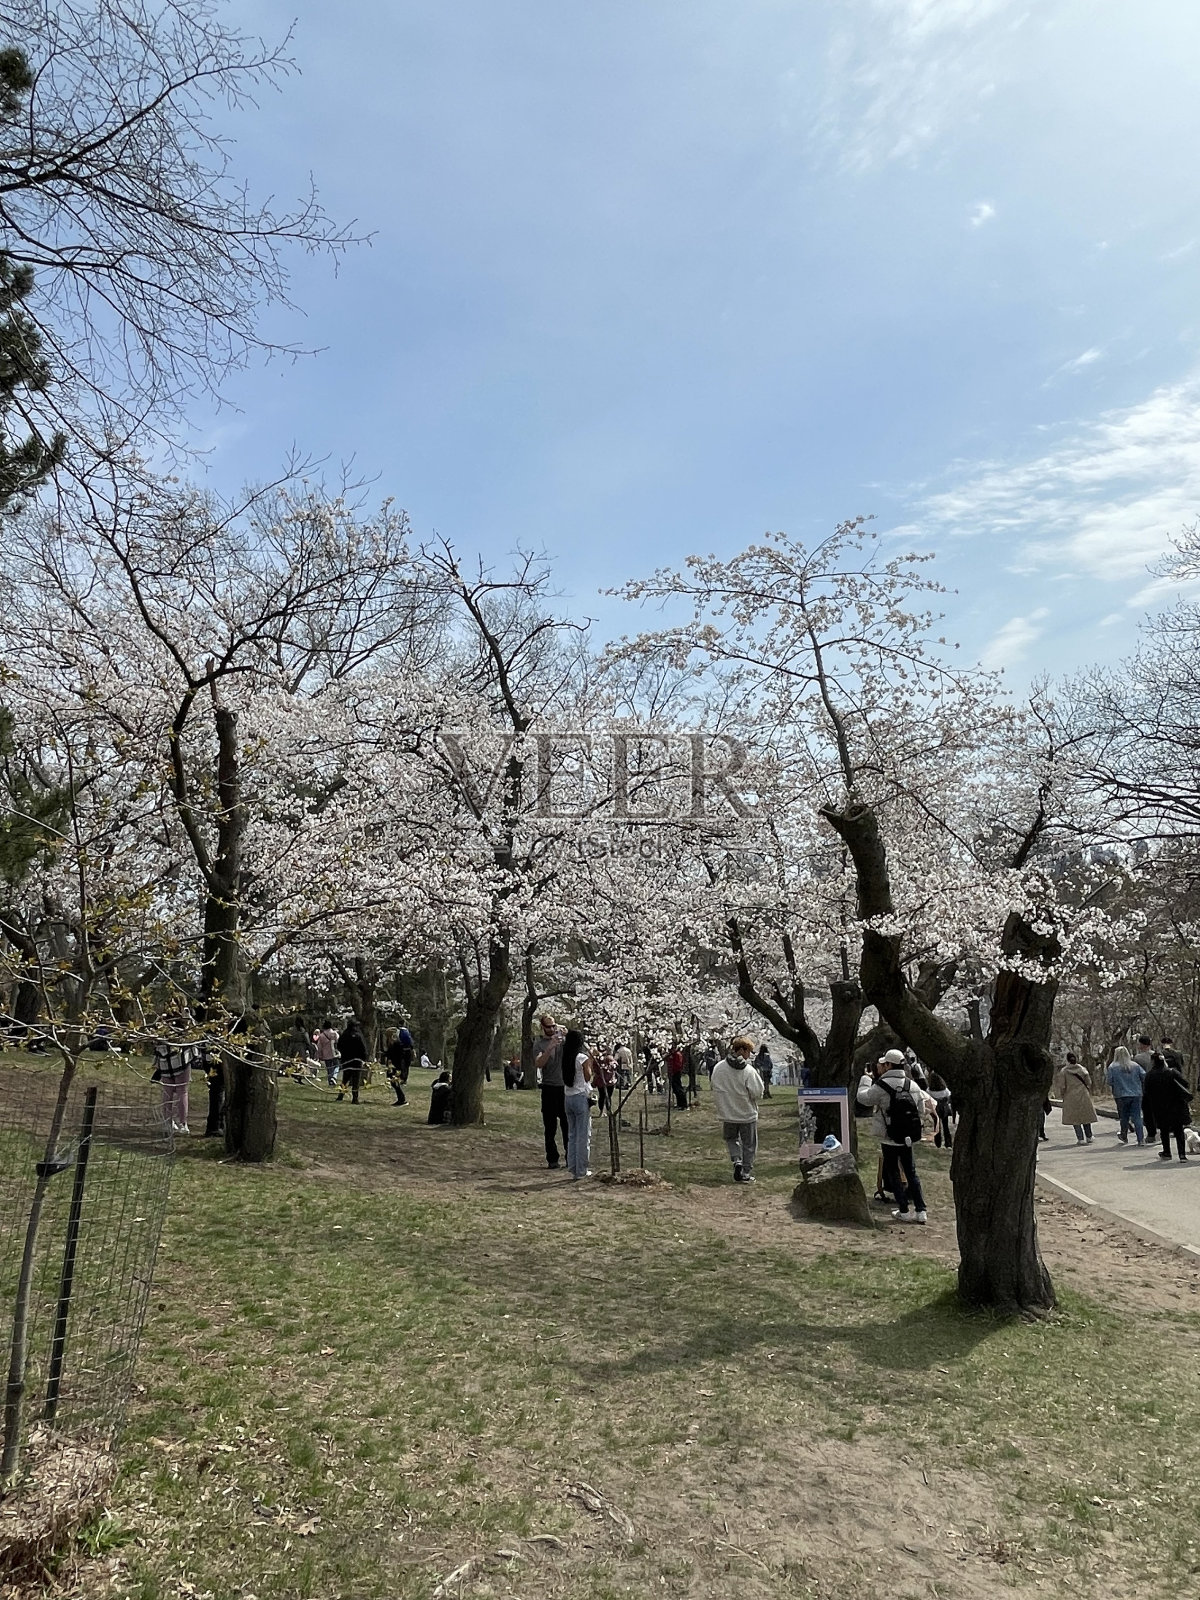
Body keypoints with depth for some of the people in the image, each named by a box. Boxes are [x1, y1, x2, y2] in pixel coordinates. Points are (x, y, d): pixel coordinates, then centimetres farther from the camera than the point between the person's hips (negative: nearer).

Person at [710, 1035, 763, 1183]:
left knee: (731, 1138, 25)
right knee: (749, 1144, 14)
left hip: (727, 1115, 3)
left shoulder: (718, 1068, -7)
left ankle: (737, 1160, 3)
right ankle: (745, 1174, 17)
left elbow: (715, 1089, 1)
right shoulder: (748, 1071, -20)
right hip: (747, 1115, -3)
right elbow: (757, 1093, -17)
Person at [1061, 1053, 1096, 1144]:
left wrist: (1063, 1097, 6)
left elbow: (1063, 1086, -5)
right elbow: (1089, 1083, 2)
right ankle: (1088, 1137, 21)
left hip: (1071, 1097, -2)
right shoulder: (1082, 1069, -1)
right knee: (1086, 1116, 15)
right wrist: (1089, 1094, 15)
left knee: (1075, 1118, 4)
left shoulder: (1064, 1071, -6)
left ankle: (1080, 1138, 0)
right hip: (1084, 1095, 2)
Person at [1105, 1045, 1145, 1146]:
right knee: (1137, 1116, 3)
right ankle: (1140, 1139, -2)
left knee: (1124, 1117, 12)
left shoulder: (1112, 1067, -8)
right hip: (1136, 1095, 2)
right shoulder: (1135, 1065, 0)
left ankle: (1124, 1137, 27)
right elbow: (1144, 1077, -1)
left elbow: (1110, 1082, -9)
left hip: (1121, 1096, -2)